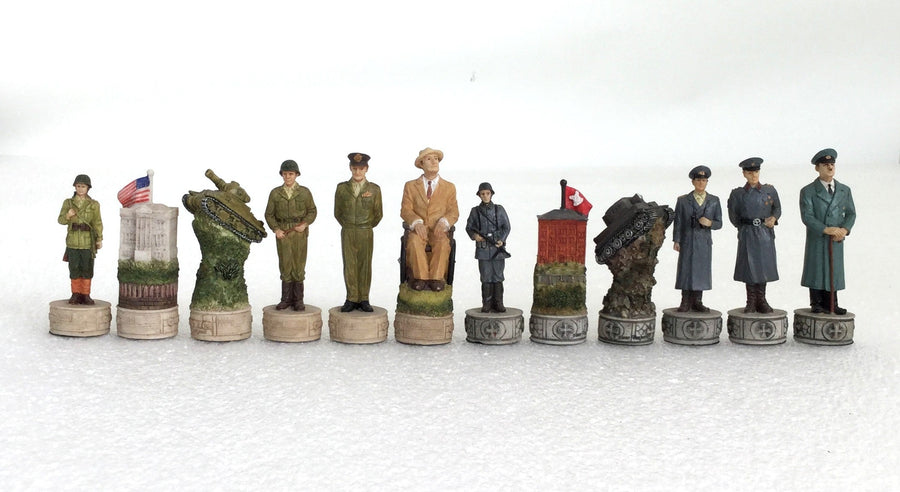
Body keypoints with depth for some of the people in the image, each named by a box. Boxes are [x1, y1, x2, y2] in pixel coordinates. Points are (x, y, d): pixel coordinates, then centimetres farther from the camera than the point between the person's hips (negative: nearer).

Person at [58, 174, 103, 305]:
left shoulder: (94, 204, 1)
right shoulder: (68, 203, 4)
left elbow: (97, 223, 1)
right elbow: (61, 220, 3)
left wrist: (99, 239, -5)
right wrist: (68, 216, -19)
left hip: (88, 241, -1)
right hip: (73, 241, 1)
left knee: (87, 268, 2)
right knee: (74, 268, 4)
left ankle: (86, 295, 12)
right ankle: (76, 294, 14)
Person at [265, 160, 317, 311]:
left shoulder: (304, 192, 2)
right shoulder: (275, 193, 4)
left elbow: (312, 211, 8)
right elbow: (269, 214, 7)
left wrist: (305, 224, -9)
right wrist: (276, 229, -7)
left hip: (299, 232, -1)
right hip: (282, 233, 1)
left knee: (299, 266, 0)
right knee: (285, 266, 2)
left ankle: (298, 299, 9)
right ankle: (287, 299, 9)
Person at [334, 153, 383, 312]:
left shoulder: (374, 189, 1)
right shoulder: (341, 188, 3)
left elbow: (377, 215, 8)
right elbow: (338, 212, 11)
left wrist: (365, 227, 9)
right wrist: (349, 227, 9)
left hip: (366, 233, 0)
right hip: (347, 233, 1)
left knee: (365, 266, 1)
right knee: (349, 266, 0)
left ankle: (363, 300, 7)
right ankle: (351, 299, 6)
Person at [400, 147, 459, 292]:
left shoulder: (449, 187, 14)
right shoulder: (410, 186, 13)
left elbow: (454, 212, 4)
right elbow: (405, 210, 1)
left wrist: (443, 222, -19)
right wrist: (416, 223, -21)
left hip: (438, 230, 0)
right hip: (417, 230, 0)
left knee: (443, 242, -35)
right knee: (414, 241, -36)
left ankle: (436, 278, -33)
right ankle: (421, 277, -33)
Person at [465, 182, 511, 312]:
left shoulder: (499, 209, 5)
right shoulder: (475, 211, 6)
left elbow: (506, 227, 4)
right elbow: (469, 227, 11)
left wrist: (501, 240, -12)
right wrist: (474, 235, -10)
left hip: (498, 248, 0)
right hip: (483, 249, 0)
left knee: (498, 276, 2)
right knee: (486, 277, 2)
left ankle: (498, 303, 7)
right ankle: (487, 304, 7)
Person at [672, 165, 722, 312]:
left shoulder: (714, 201, 7)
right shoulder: (683, 200, 3)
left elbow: (719, 223, 7)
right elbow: (678, 222, 2)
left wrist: (710, 223, -14)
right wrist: (676, 240, -4)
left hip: (705, 241, 2)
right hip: (687, 241, -1)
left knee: (702, 271, 3)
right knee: (685, 270, -2)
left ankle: (697, 302, 12)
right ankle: (686, 303, 5)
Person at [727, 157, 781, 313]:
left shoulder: (769, 190, 4)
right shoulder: (737, 194, 1)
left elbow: (777, 208, 12)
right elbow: (733, 215, 9)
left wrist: (773, 218, -6)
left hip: (765, 234, 1)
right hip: (747, 235, -1)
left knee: (764, 265, 4)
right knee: (749, 267, 0)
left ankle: (761, 300, 15)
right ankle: (751, 302, 9)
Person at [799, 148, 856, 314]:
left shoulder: (845, 190, 10)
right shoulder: (808, 191, -3)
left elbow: (851, 213, 8)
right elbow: (806, 217, -11)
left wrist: (845, 229, -12)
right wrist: (826, 229, -22)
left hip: (837, 239, 3)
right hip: (816, 238, -3)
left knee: (834, 270, 5)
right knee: (816, 270, 0)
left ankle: (830, 304, 13)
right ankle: (816, 304, 10)